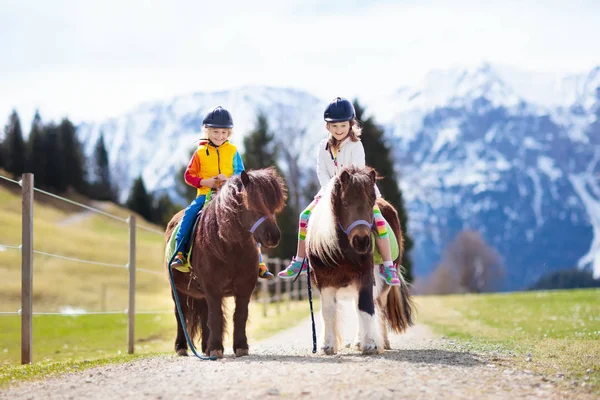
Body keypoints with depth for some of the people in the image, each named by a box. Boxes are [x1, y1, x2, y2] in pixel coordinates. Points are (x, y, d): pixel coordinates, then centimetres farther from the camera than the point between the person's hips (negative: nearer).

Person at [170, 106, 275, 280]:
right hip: (205, 194, 0)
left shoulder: (232, 151, 5)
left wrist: (229, 180, -18)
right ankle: (180, 254, -22)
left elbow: (241, 174, 3)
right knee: (189, 213, -27)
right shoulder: (201, 152, 4)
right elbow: (189, 175, 3)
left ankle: (259, 263, -9)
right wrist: (205, 182, -14)